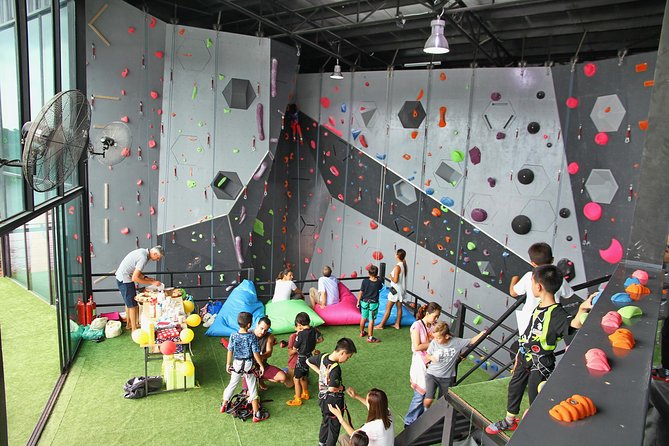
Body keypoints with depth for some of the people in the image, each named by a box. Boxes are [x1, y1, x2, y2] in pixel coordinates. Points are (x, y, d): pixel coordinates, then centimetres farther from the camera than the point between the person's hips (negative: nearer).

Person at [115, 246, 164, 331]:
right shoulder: (143, 258, -25)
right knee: (132, 305, -2)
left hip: (121, 277, 10)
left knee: (128, 302, 22)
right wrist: (151, 283, -20)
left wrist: (146, 278, 3)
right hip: (125, 280, -10)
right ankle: (134, 329, 5)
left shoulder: (143, 251, 4)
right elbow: (135, 278, -26)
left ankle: (129, 324, 35)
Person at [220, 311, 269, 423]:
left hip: (236, 364, 3)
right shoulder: (252, 337, -18)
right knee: (252, 389, 6)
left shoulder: (233, 336, -11)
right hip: (248, 365, -3)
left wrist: (228, 364, 11)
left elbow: (230, 351, -3)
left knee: (232, 385, 23)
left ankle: (224, 406, 40)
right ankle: (257, 415, 12)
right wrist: (261, 365, -3)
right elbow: (256, 354, -15)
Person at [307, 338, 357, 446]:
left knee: (325, 422, 30)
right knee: (334, 426, 15)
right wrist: (342, 388, -17)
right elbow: (332, 388, -37)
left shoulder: (322, 356, -11)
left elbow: (308, 361, 6)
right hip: (334, 400, -8)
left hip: (322, 397, 8)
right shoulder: (336, 369, -33)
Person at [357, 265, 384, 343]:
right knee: (371, 320, 2)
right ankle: (370, 337, 5)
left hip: (364, 302, 2)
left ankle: (362, 332, 39)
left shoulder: (365, 281, -13)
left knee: (363, 318, 19)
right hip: (373, 303, -2)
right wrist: (377, 278, 13)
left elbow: (361, 292, -8)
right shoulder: (379, 282, -11)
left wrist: (358, 302, 4)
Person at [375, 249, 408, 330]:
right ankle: (397, 324, 25)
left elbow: (395, 280, -26)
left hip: (395, 290, -8)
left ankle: (381, 325, 7)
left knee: (388, 308, 0)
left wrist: (390, 276, -7)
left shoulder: (397, 267, -23)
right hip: (402, 290, 8)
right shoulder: (404, 265, 1)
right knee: (399, 307, 16)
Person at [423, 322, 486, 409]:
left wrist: (482, 334, -16)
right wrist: (431, 357, -20)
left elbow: (472, 341, -2)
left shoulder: (457, 342, -12)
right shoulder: (434, 343, -12)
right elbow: (427, 355, 3)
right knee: (428, 399, -15)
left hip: (447, 378, 1)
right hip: (432, 375, -1)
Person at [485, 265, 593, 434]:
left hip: (540, 365, -9)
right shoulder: (540, 307, 0)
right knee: (514, 387, 24)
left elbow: (574, 325, -49)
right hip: (525, 358, 9)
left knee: (535, 397, 11)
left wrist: (582, 309, -67)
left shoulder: (556, 314, -28)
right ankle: (509, 421, 47)